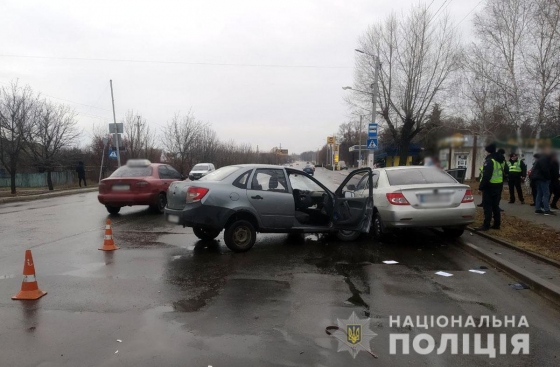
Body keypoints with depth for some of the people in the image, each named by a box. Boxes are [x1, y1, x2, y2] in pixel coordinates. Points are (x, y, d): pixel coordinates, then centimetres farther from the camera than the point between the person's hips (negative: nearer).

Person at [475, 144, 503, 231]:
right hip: (498, 185, 9)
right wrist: (501, 185, 23)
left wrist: (481, 186, -19)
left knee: (487, 206, -8)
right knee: (495, 205, 13)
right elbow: (502, 174, 20)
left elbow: (486, 175, -22)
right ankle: (497, 224, 16)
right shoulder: (499, 161, 16)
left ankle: (486, 225, -9)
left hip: (490, 186, -9)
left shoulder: (489, 161, -15)